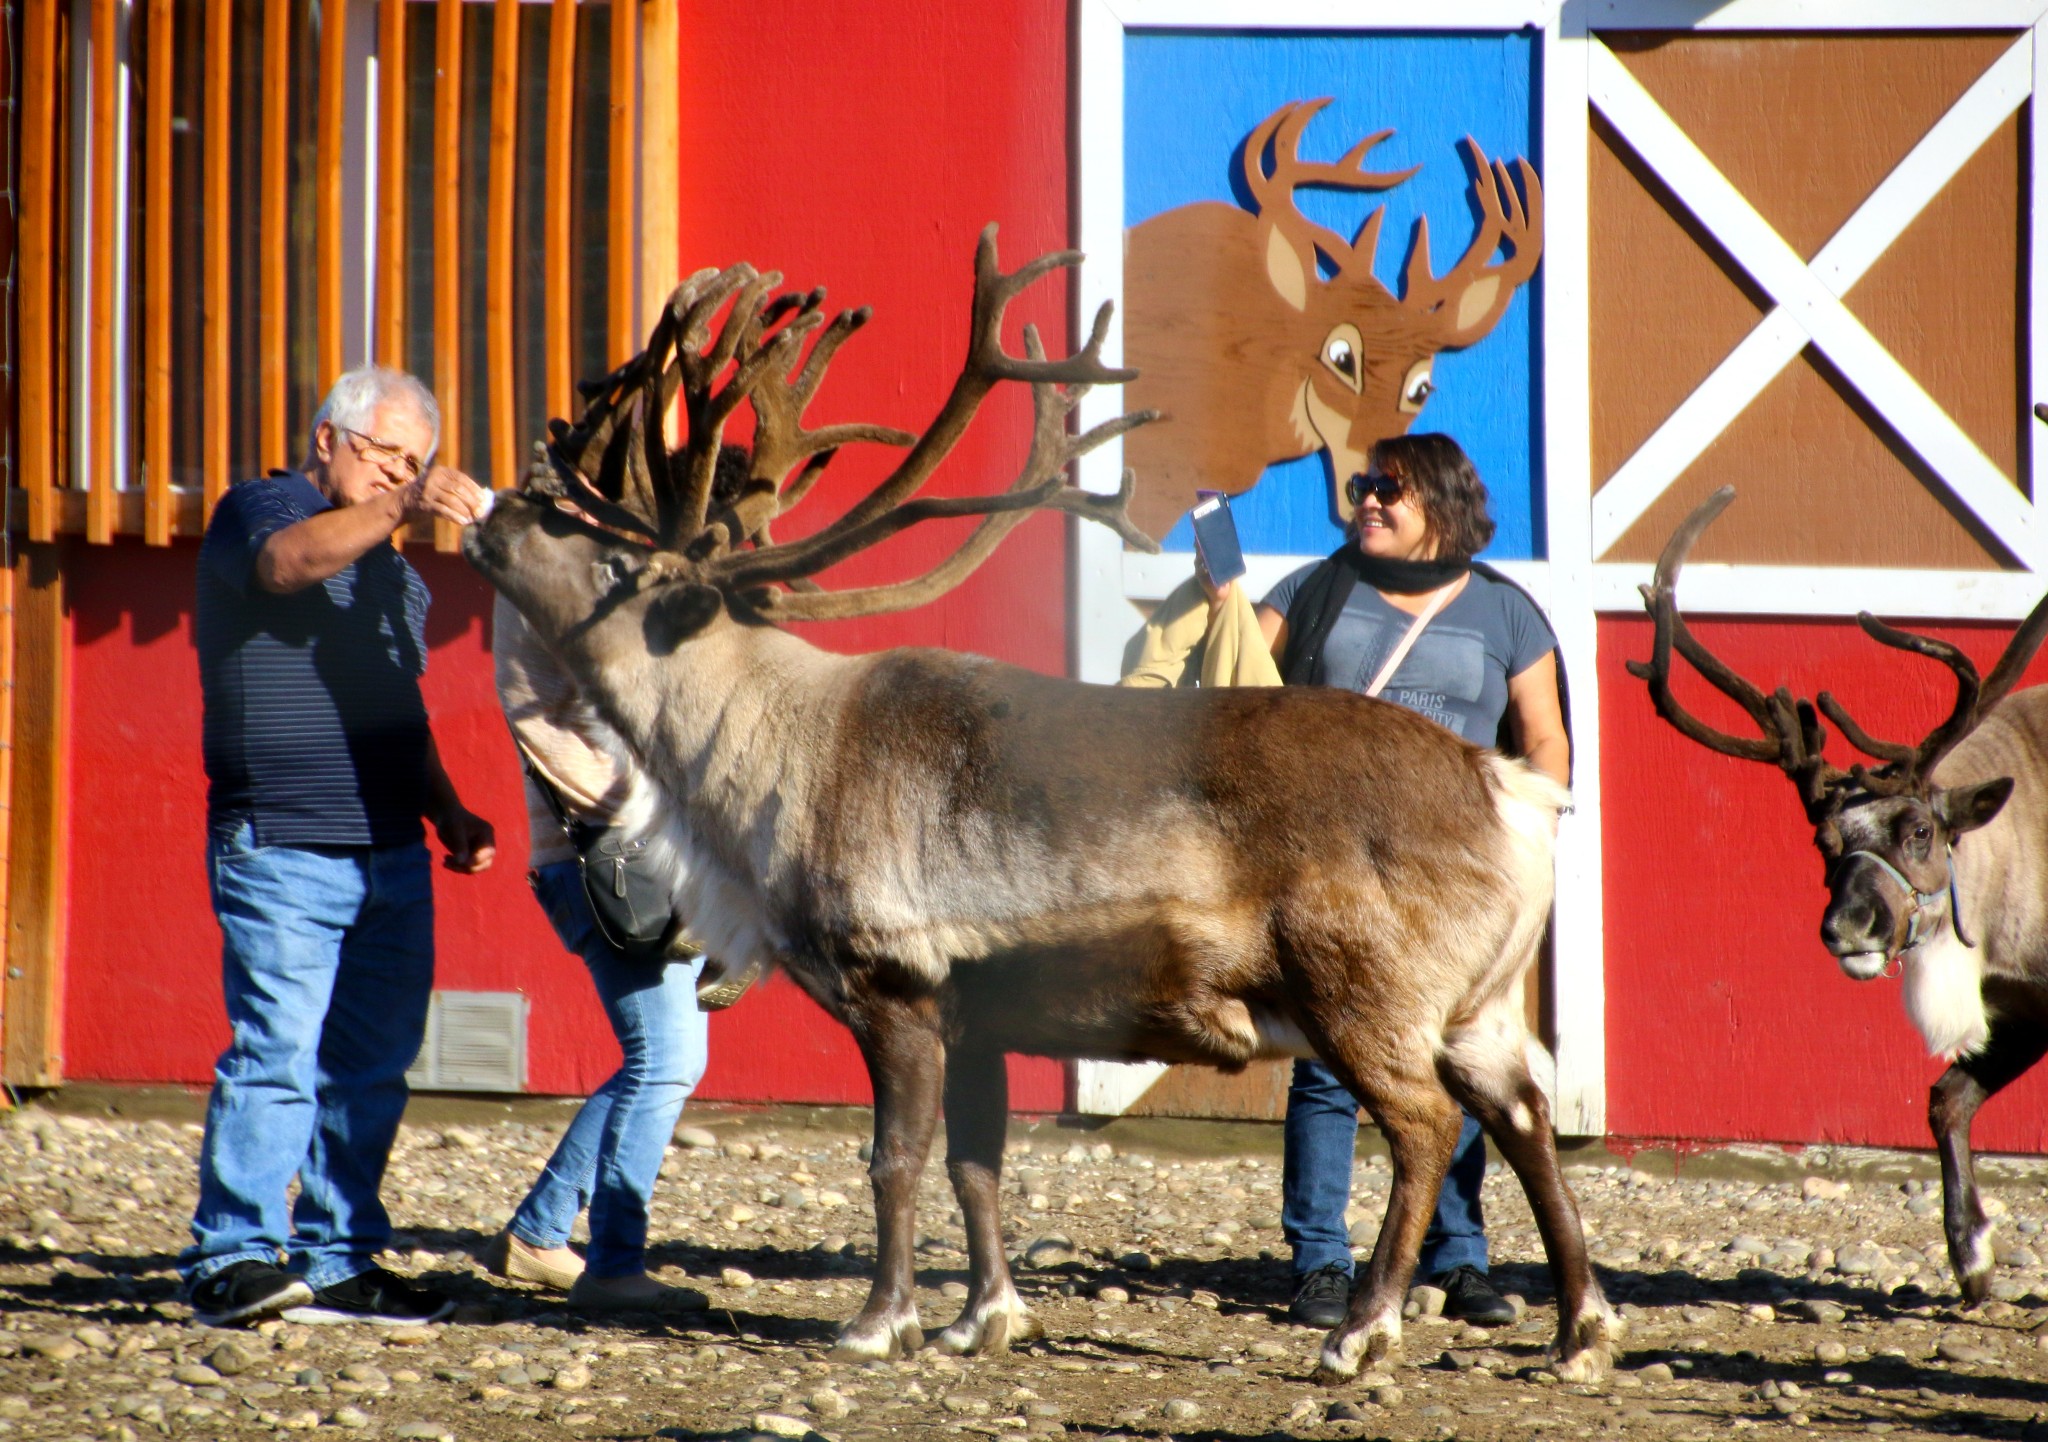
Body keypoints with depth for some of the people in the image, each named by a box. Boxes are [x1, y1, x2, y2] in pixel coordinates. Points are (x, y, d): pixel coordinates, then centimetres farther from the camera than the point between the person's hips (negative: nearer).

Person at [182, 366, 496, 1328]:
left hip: (390, 852, 8)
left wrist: (447, 810, 18)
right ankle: (232, 1259, -11)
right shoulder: (256, 510, 1)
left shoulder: (391, 568, 24)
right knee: (277, 1053, -13)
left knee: (373, 1066, 5)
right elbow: (284, 562, -24)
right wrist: (399, 510, -35)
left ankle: (337, 1265, 10)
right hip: (281, 849, -8)